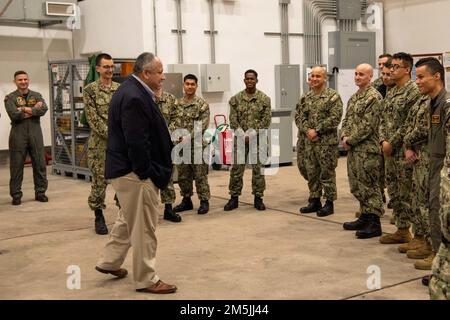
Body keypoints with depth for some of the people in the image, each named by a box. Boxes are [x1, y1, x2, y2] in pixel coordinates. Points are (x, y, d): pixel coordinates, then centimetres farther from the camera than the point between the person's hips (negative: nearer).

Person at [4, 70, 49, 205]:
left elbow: (44, 109, -8)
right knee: (16, 165, 1)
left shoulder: (37, 96, 11)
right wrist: (34, 110, -9)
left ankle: (40, 192, 15)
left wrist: (25, 109, -13)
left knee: (40, 164, 4)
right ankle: (16, 194, 9)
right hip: (18, 135, -2)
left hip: (35, 134, 3)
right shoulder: (10, 98, 2)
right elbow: (13, 114, -15)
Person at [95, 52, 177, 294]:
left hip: (128, 170, 11)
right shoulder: (134, 98, -22)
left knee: (128, 219, 24)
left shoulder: (132, 91, 11)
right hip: (136, 173, -11)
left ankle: (109, 262, 37)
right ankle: (146, 280, 12)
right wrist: (146, 174, -19)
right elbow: (136, 142, -25)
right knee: (144, 227, 0)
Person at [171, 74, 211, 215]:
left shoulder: (202, 104, -4)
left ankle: (204, 201, 9)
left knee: (200, 174, 0)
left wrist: (189, 136, -21)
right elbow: (173, 121, 6)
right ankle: (186, 200, 23)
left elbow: (203, 125, -11)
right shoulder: (177, 104, 10)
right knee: (183, 175, 11)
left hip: (197, 145, -4)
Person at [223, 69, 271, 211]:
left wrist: (253, 135, -14)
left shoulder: (264, 99, 1)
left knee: (258, 169, 4)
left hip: (258, 140, -1)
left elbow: (266, 120, -4)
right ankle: (234, 198, 12)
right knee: (236, 169, 3)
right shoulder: (236, 99, 4)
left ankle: (258, 198, 13)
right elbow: (233, 120, 0)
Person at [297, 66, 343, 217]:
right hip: (309, 141, 6)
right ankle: (314, 201, 23)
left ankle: (329, 203, 8)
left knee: (327, 173, -1)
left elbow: (335, 118, -15)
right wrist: (308, 130, -7)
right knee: (312, 172, 12)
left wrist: (317, 130, -16)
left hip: (327, 141, -6)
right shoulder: (306, 97, 13)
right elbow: (302, 117, 11)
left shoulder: (333, 96, -7)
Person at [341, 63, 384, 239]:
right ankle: (365, 217, 26)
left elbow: (368, 125, -18)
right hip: (353, 148, 9)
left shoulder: (374, 97, -12)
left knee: (369, 185, -5)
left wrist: (350, 140, -13)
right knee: (357, 185, 14)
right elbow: (347, 119, 18)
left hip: (367, 149, -9)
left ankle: (374, 224, 1)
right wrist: (344, 136, -1)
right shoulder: (354, 97, 17)